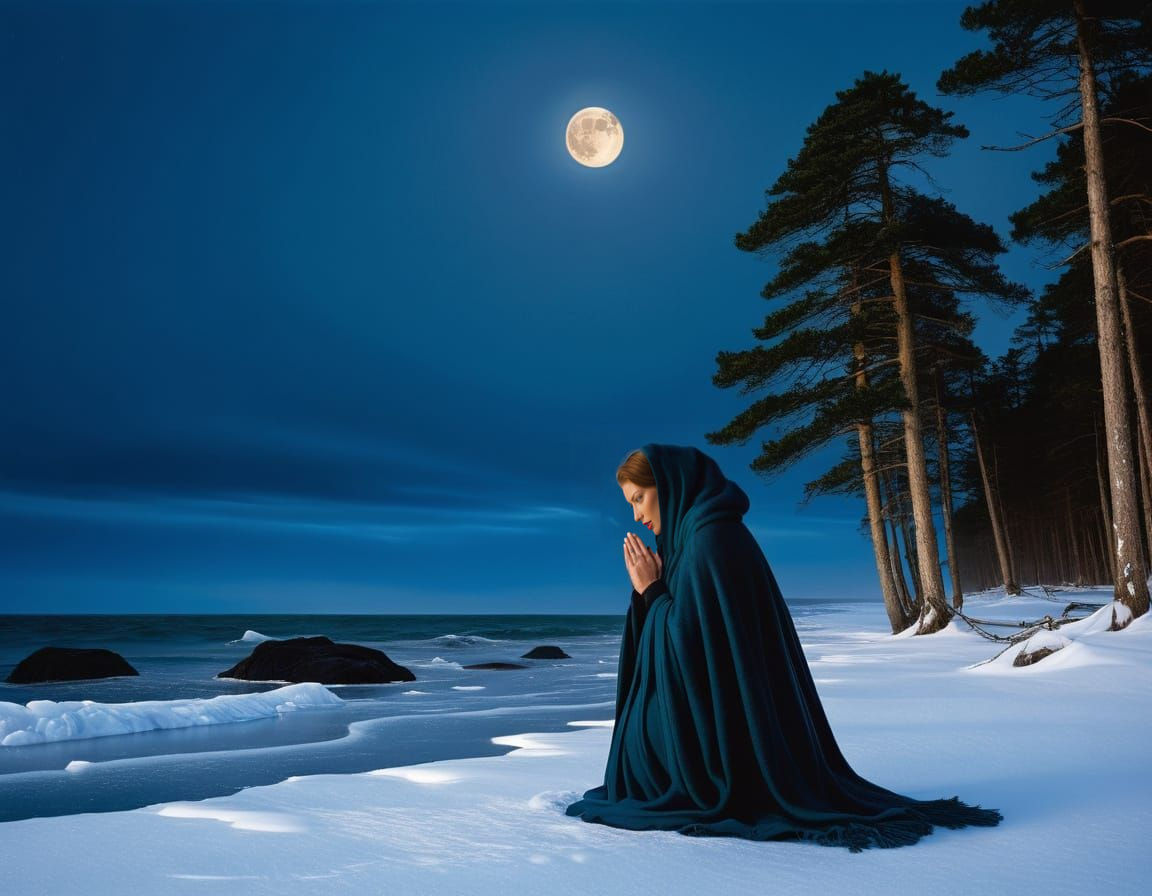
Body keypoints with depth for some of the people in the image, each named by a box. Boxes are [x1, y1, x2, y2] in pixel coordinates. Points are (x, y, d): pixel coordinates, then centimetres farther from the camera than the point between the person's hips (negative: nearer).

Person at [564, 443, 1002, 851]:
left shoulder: (708, 539, -20)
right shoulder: (706, 534, 12)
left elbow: (687, 634, -21)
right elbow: (686, 624, 17)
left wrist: (650, 591, -9)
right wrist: (651, 589, 6)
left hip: (723, 711, -9)